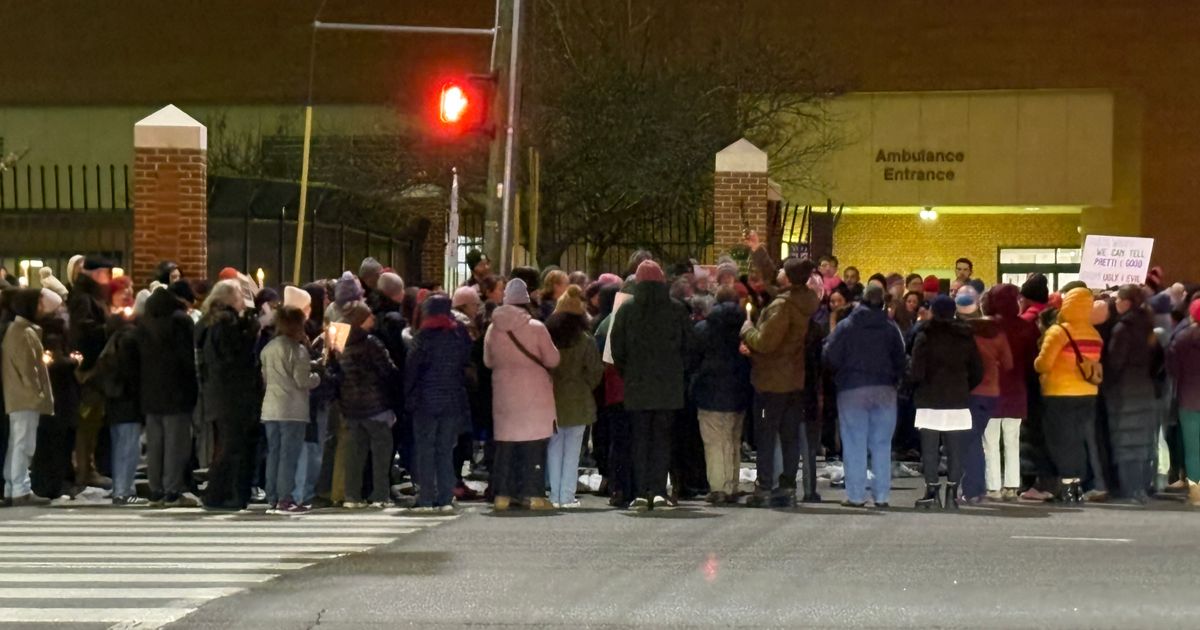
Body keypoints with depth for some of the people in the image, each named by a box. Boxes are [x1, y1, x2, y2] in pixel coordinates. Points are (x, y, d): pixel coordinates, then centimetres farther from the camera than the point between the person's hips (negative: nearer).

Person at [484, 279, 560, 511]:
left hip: (504, 393, 4)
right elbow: (553, 360, -6)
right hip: (534, 395, -4)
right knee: (534, 445, 1)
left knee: (505, 444, 9)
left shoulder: (493, 329, -1)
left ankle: (501, 494, 8)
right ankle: (532, 494, -2)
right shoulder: (536, 328, -12)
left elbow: (488, 361, 11)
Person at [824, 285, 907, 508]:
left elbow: (830, 357, -7)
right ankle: (882, 495, 6)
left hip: (852, 389, -2)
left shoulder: (846, 326, -4)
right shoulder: (891, 328, 2)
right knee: (882, 444, 8)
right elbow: (901, 360, 3)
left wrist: (840, 376, 11)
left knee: (855, 445, 2)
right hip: (884, 390, 2)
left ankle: (856, 495, -1)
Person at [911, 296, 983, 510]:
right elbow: (977, 373, 7)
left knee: (929, 450, 3)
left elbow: (916, 373, -12)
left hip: (930, 402, -3)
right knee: (955, 451, 5)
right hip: (958, 402, 3)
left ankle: (931, 492, 1)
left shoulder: (925, 336, -7)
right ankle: (952, 491, 0)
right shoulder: (966, 337, 5)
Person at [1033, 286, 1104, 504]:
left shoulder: (1058, 331, -14)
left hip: (1060, 395, -5)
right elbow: (1096, 365, 8)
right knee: (1078, 440, 13)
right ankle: (1077, 485, 14)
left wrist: (1036, 364, 4)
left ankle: (1067, 485, -1)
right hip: (1088, 394, 5)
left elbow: (1043, 364, -16)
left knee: (1062, 440, 1)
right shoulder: (1094, 335, 3)